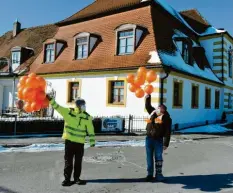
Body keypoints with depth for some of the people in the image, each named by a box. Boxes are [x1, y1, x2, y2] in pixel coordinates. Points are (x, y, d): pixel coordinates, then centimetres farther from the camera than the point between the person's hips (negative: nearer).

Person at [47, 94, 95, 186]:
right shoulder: (68, 112, -2)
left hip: (80, 142, 1)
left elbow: (90, 130, -2)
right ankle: (67, 179, 15)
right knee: (68, 161, 5)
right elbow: (57, 107, -5)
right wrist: (50, 99, -14)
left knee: (78, 162, 10)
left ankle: (76, 178, 24)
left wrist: (92, 142, -3)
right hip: (69, 141, 0)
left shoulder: (87, 117, -4)